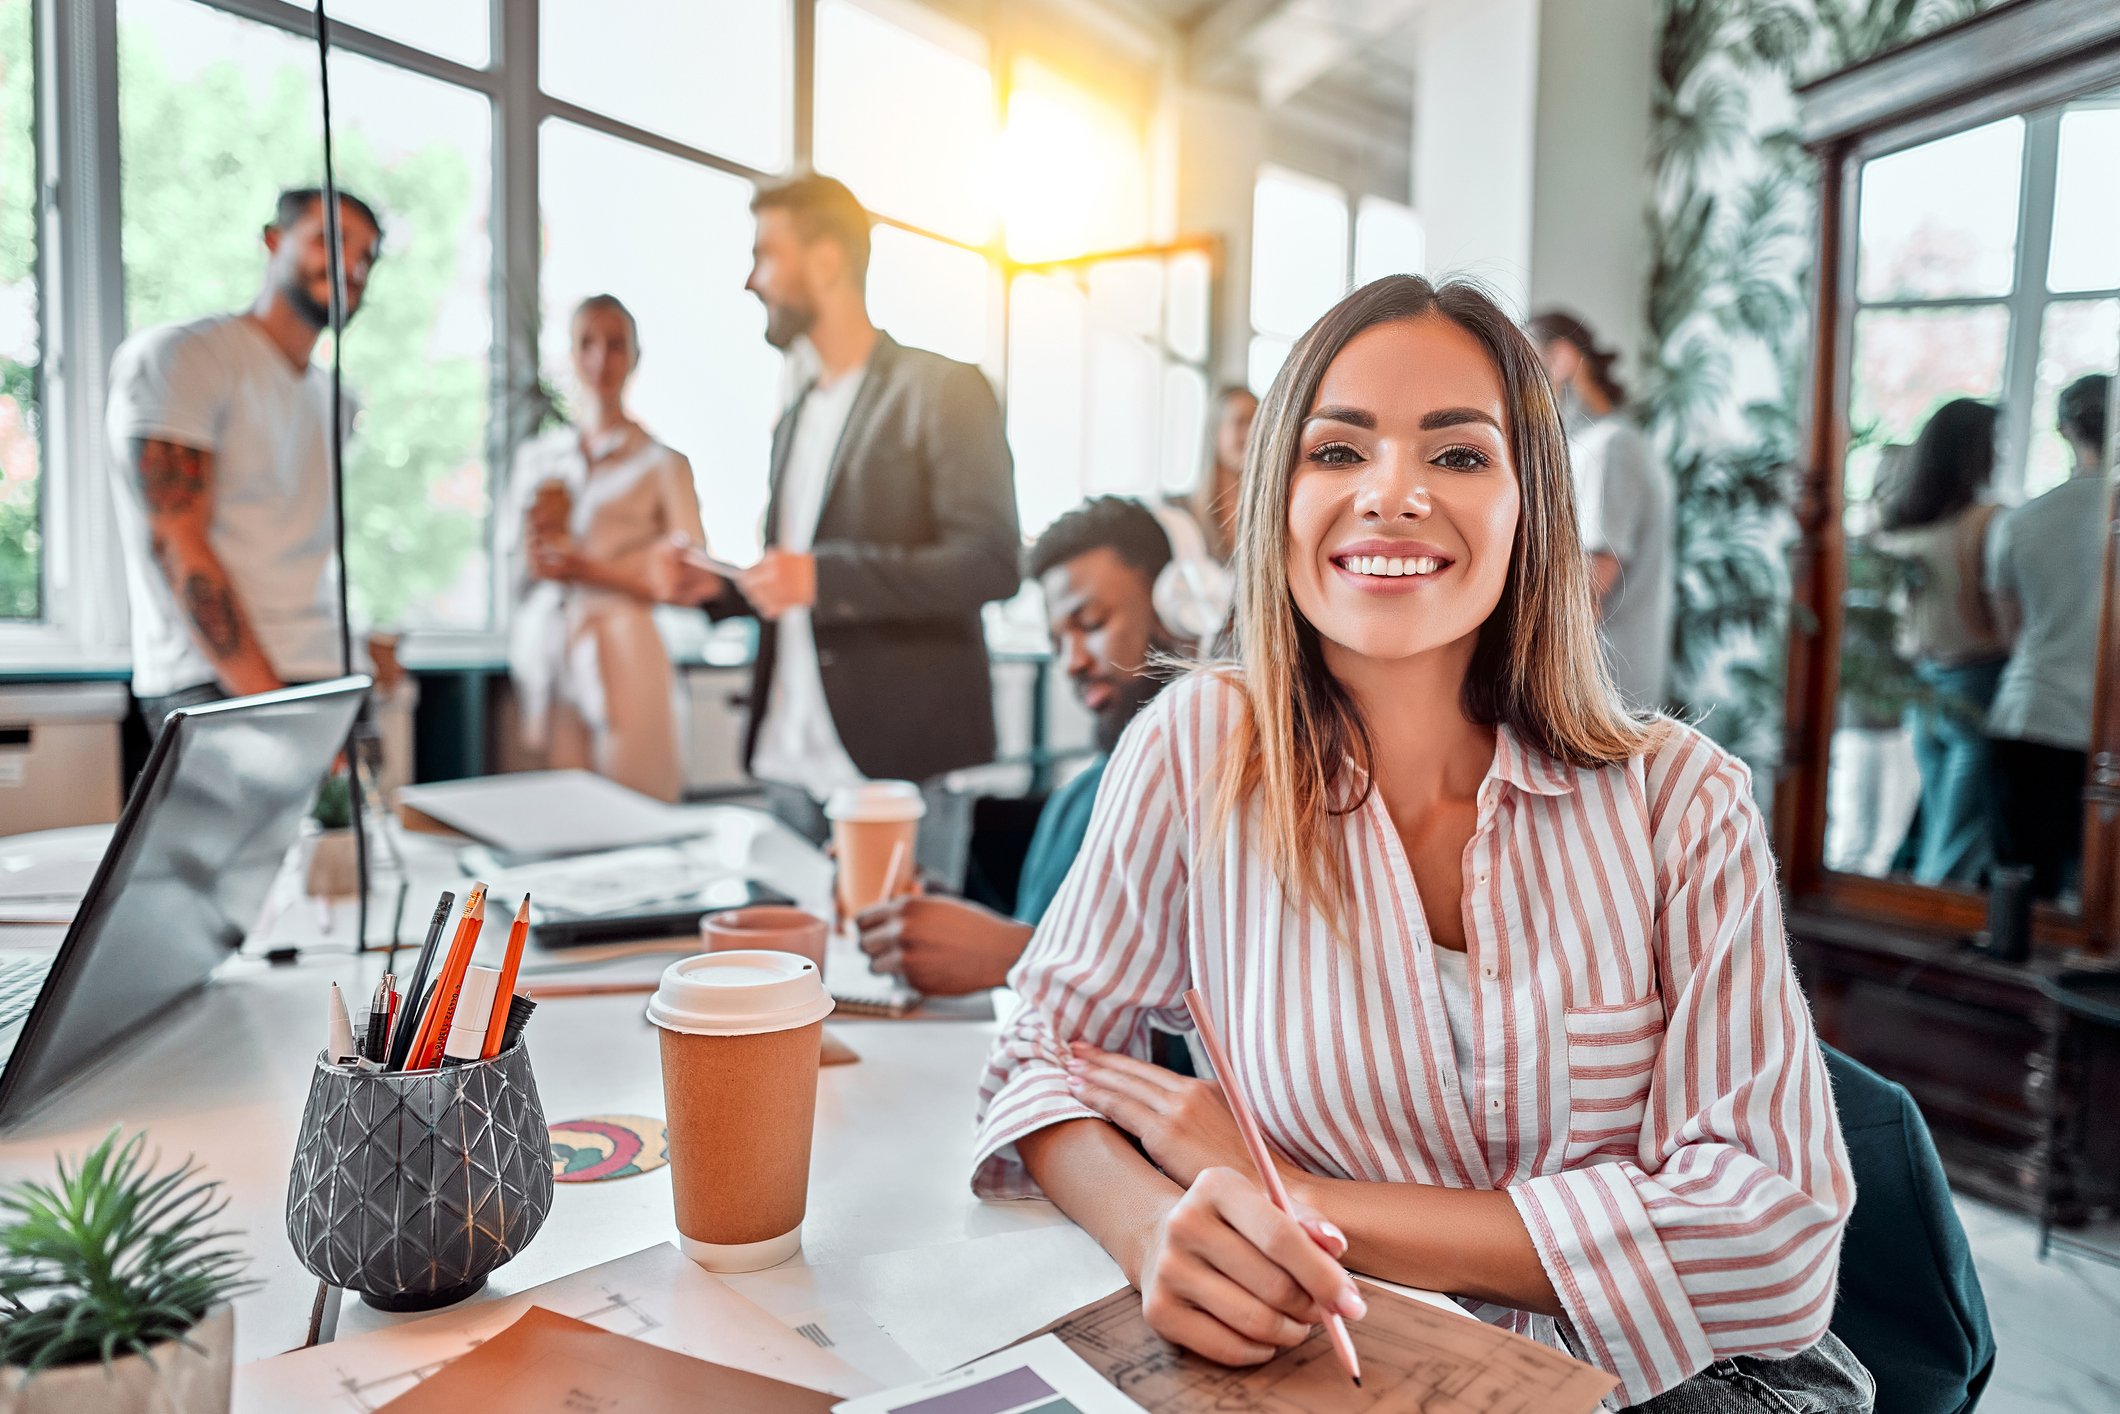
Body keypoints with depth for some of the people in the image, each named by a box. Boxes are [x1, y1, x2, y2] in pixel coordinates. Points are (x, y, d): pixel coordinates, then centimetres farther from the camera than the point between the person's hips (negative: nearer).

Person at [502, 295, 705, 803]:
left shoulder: (660, 461, 3)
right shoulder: (536, 456, 16)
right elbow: (512, 563, 18)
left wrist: (591, 570, -12)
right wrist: (536, 534, -3)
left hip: (620, 660, -4)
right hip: (543, 657, 4)